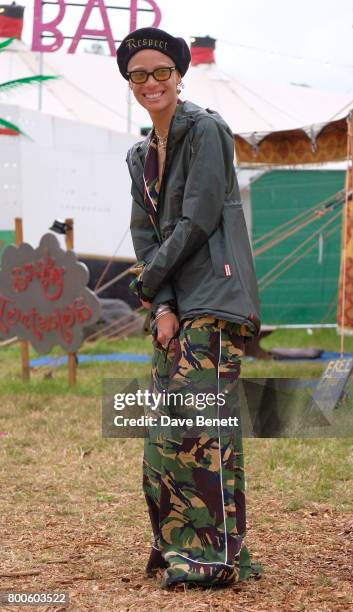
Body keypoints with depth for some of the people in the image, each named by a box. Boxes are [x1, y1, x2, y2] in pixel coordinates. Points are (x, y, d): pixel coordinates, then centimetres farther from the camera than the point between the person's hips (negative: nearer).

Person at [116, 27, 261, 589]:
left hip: (211, 299, -8)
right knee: (166, 427, 6)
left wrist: (149, 279, -4)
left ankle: (217, 554, -13)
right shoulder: (142, 156, 18)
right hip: (170, 305, 8)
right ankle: (178, 545, 13)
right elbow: (145, 235, 11)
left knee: (202, 421, -14)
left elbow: (198, 220, -12)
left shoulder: (205, 130, -6)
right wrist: (161, 305, -4)